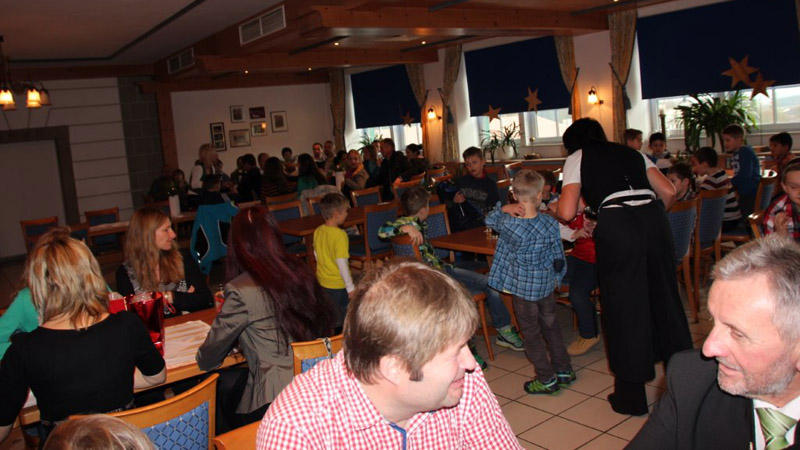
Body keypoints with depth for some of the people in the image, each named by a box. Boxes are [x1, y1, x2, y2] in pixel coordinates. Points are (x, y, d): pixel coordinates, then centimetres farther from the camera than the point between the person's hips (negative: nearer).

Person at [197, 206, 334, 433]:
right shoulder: (301, 271, -1)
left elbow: (207, 361, -8)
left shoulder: (241, 291, -17)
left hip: (273, 401, -6)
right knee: (232, 380, 25)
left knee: (222, 384, 21)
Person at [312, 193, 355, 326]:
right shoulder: (340, 235, -24)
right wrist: (350, 287, -18)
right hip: (338, 284, -7)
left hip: (322, 281, 7)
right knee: (342, 317, 8)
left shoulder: (318, 231, -2)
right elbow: (342, 262, -25)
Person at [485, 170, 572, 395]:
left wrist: (507, 208, -9)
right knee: (551, 326, 21)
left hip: (522, 287, -3)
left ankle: (547, 379, 17)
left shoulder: (508, 225, -19)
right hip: (545, 285, 3)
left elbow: (490, 219, 4)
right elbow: (558, 259, -1)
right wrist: (556, 275, 16)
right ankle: (564, 370, 33)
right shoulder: (551, 224, -12)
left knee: (531, 333, 9)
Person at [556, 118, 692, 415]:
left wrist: (553, 209, 26)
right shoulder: (631, 152, 27)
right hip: (654, 219, 4)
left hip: (617, 226, -4)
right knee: (664, 295, 17)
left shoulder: (577, 158, 16)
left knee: (624, 304, 7)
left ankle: (631, 396, 19)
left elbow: (567, 213, 4)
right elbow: (669, 192, 17)